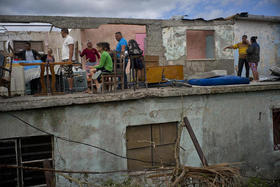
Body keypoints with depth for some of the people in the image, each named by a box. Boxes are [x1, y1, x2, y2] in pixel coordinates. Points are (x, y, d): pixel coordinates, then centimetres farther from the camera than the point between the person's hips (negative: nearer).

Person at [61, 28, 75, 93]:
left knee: (69, 74, -11)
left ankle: (70, 89, -11)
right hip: (65, 59, 10)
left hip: (68, 59, -10)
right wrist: (63, 61, 23)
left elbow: (71, 49, -16)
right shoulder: (66, 39, 24)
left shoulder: (69, 38, -7)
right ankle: (70, 88, 8)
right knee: (70, 75, 7)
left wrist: (70, 59, -23)